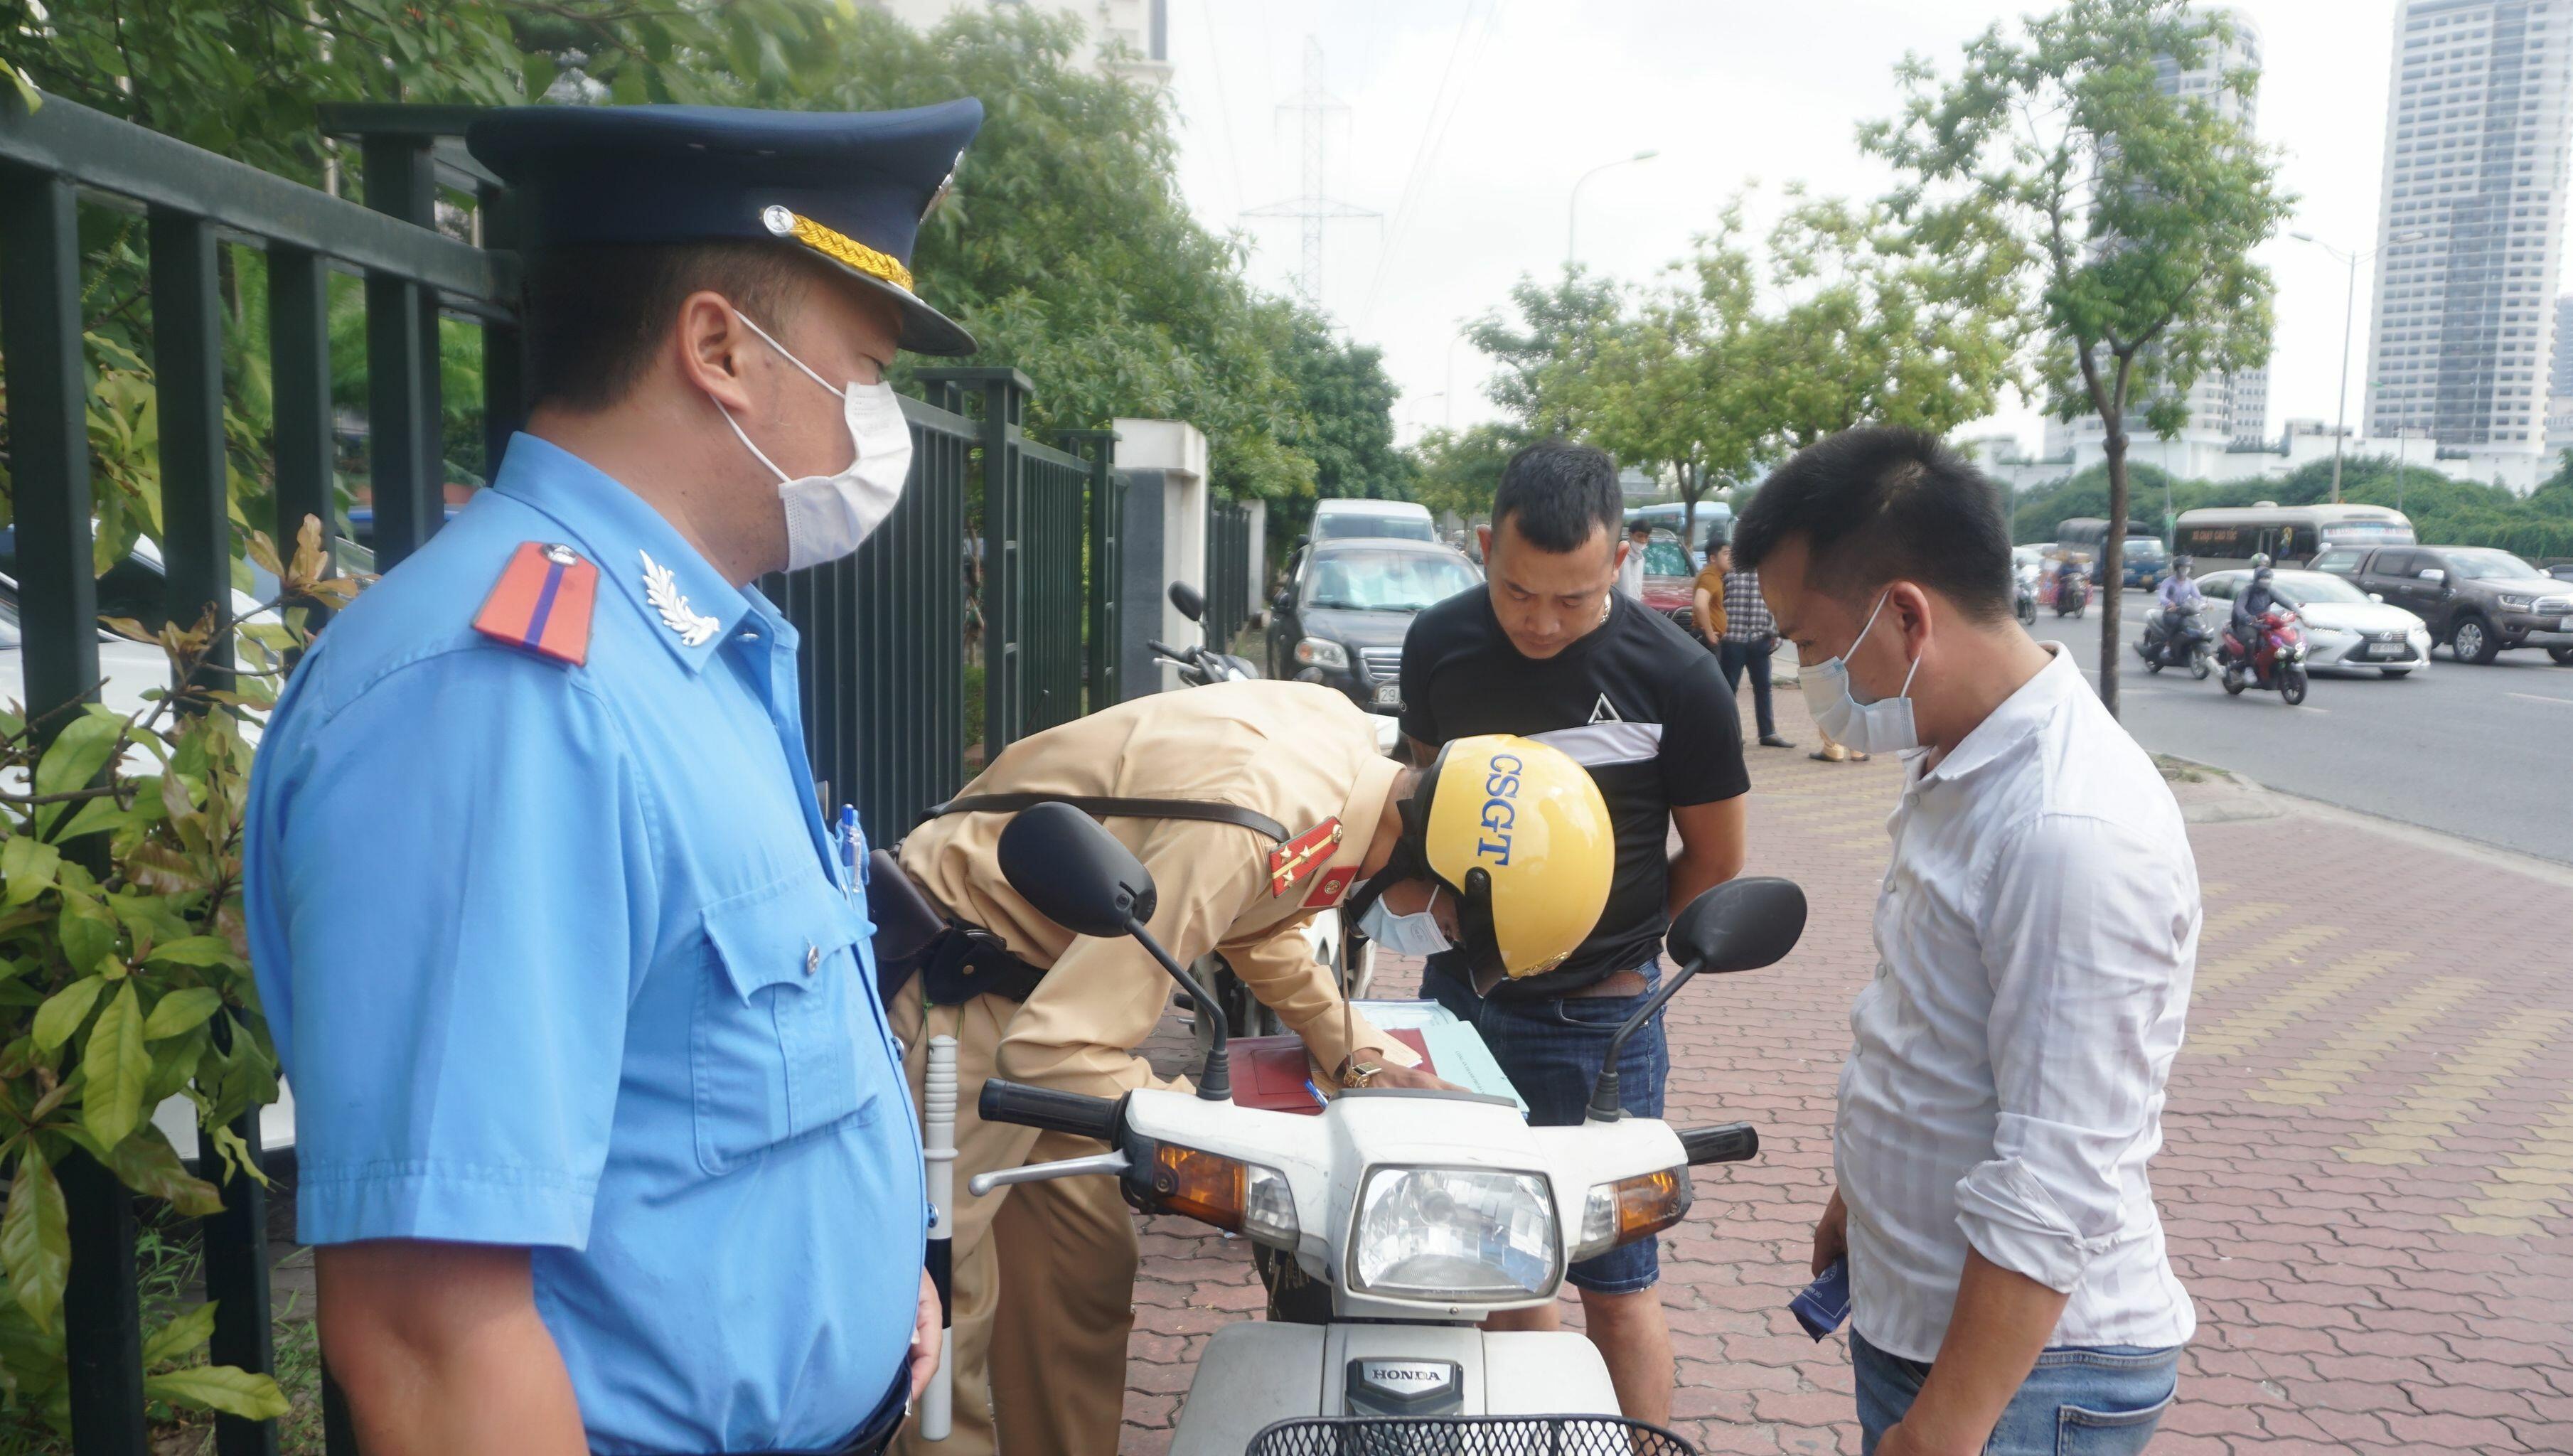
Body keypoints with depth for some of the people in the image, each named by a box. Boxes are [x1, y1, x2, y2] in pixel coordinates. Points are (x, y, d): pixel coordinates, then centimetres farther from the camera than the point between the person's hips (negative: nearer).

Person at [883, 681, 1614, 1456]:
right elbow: (1054, 1045, -32)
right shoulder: (1246, 831, -34)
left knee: (1086, 1273, 13)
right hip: (954, 976, -9)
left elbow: (1260, 921, 13)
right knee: (950, 1305, -9)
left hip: (1046, 957, 9)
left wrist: (1353, 1052, 4)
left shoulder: (1349, 740, -6)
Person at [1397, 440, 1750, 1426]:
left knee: (1615, 1280, 5)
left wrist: (1612, 944, 1)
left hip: (1596, 1018, -4)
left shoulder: (1676, 678, -15)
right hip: (1457, 994, 5)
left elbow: (1715, 862, -3)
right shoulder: (1439, 644, -4)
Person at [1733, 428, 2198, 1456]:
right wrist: (1855, 1208, 20)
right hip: (1915, 1320, 8)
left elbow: (2052, 1196, -27)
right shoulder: (1960, 770, 3)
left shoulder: (2073, 830, -28)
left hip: (2026, 1368, -8)